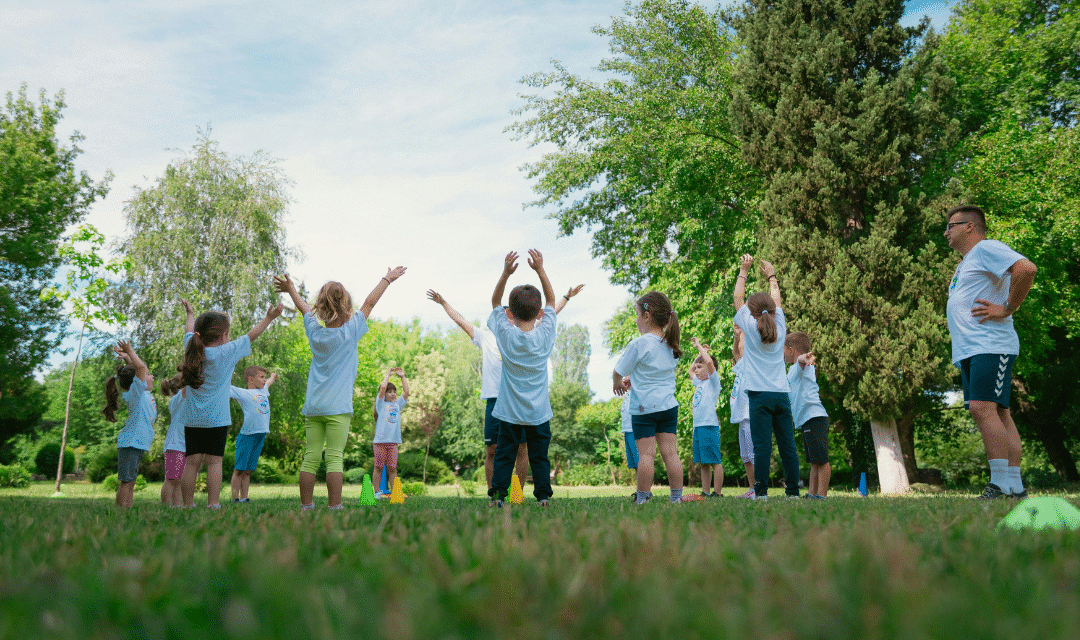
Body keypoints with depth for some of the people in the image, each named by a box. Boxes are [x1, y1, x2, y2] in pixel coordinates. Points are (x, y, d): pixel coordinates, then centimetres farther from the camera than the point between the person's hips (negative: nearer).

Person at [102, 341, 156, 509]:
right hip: (130, 443, -9)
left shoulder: (145, 393, 12)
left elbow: (138, 367, 24)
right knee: (126, 481, -8)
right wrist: (129, 352, -18)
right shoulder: (135, 392, -13)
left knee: (130, 482, 10)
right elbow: (140, 367, -27)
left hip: (138, 444, 9)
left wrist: (126, 356, 11)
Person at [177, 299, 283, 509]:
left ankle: (188, 504, 8)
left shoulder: (192, 348, 5)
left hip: (192, 419, 4)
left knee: (192, 461, 6)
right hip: (217, 419, -4)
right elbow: (250, 336, 5)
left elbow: (189, 331, 26)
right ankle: (213, 504, -3)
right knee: (214, 461, -2)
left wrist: (190, 314, 45)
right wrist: (269, 318, 16)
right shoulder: (227, 352, -5)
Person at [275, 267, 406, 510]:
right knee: (335, 458, -5)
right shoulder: (350, 332, -3)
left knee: (311, 458, 5)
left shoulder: (314, 331, 7)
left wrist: (290, 289, 43)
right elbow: (369, 303, 8)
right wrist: (387, 279, 19)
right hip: (338, 407, -4)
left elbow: (305, 308, 24)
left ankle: (306, 506, 10)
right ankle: (334, 508, -5)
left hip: (312, 407, 4)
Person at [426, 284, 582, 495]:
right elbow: (460, 320, 21)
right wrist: (443, 303, 27)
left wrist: (567, 297, 22)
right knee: (491, 450, 1)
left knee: (522, 448, 1)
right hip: (495, 400, 0)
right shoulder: (485, 338, 15)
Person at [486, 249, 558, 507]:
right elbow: (551, 300, 6)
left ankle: (497, 496, 6)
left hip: (509, 411, 0)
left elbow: (495, 302, 5)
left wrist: (506, 273, -3)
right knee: (539, 457, 9)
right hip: (539, 411, 1)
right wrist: (540, 269, 2)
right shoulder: (545, 335, -8)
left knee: (504, 455, 7)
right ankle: (543, 497, 8)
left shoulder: (505, 335, -10)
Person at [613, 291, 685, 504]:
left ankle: (643, 498, 4)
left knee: (646, 454, -2)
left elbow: (618, 372, -4)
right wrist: (633, 378, 27)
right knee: (670, 452, 6)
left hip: (643, 408, -5)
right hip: (669, 405, 6)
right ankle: (677, 496, 9)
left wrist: (616, 383, 18)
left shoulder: (638, 344, -13)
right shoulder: (671, 344, 7)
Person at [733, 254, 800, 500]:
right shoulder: (780, 328, 8)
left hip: (760, 396, -4)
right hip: (782, 394, 4)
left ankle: (761, 491, -6)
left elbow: (738, 298, 10)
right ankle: (793, 490, 8)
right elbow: (777, 301, 25)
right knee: (788, 446, 5)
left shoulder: (751, 327, 0)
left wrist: (743, 272, 20)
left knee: (762, 445, -6)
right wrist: (771, 275, 36)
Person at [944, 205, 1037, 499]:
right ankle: (1016, 488, 4)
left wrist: (1007, 309, -16)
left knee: (983, 408, -19)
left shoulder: (987, 248, -2)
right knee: (997, 414, 4)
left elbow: (1027, 269, -19)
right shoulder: (965, 263, 27)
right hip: (968, 351, 9)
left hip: (990, 345, -9)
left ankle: (1002, 486, -18)